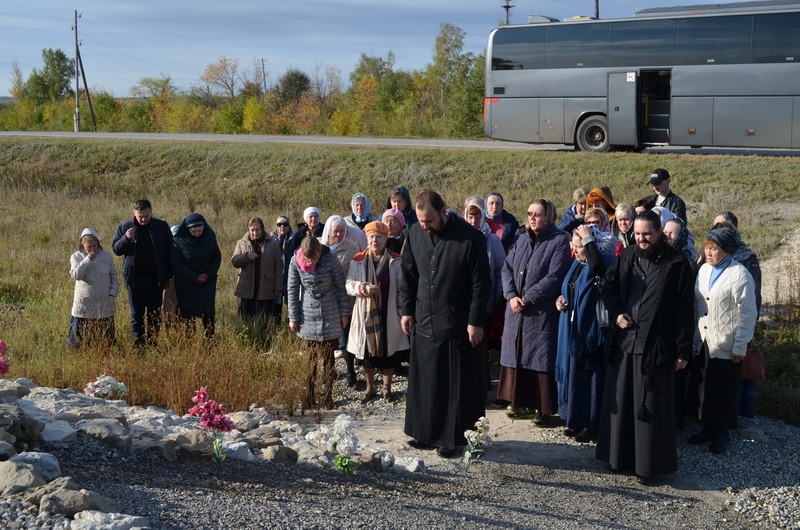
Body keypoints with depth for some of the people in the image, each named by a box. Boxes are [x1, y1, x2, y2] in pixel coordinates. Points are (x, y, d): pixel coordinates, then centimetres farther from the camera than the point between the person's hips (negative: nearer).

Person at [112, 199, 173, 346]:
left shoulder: (161, 227, -1)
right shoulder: (125, 227, 0)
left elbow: (169, 252, 4)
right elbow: (115, 249, 2)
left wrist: (168, 276, 2)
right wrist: (126, 238, -18)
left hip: (156, 279, 0)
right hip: (135, 279, 0)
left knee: (155, 313, 6)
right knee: (137, 313, 5)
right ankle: (138, 343, 10)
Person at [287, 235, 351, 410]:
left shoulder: (330, 259, -13)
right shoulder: (296, 261, -8)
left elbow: (341, 287, -3)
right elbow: (292, 290, 1)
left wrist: (344, 313, 1)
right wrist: (293, 317, 2)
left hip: (330, 316, -1)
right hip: (308, 315, 1)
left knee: (328, 358, 2)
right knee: (310, 358, 4)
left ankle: (328, 397, 10)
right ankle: (309, 397, 10)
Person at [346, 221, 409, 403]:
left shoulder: (396, 261, -2)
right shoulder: (358, 260, 0)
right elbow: (349, 284, -3)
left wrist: (402, 311, -6)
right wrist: (364, 288, -22)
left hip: (388, 315, -1)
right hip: (366, 314, 1)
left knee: (389, 352, 7)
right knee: (367, 351, 10)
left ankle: (387, 388, 25)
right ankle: (370, 388, 28)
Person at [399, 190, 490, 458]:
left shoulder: (470, 238, -14)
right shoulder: (415, 234, 2)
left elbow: (481, 283, -9)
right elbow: (407, 275, 13)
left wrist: (475, 322, -10)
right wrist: (406, 310, 9)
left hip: (457, 326, -5)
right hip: (423, 323, 5)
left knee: (457, 385, 2)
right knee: (424, 382, 11)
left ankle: (452, 438, 13)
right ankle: (426, 433, 24)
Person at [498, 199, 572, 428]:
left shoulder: (560, 241, -7)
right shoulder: (523, 239, 13)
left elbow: (553, 278, -16)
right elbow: (507, 268, 8)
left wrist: (526, 299, -16)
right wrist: (511, 296, -9)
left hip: (542, 312, -6)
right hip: (517, 312, 6)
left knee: (541, 358, -2)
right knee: (518, 355, 10)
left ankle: (544, 408, 7)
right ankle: (524, 403, 21)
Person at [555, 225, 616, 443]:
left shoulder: (605, 259, -13)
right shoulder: (577, 264, 11)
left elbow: (597, 265, -39)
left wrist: (589, 239, -27)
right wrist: (561, 300, 4)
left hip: (592, 331, -8)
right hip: (573, 331, 8)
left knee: (592, 378, -2)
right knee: (575, 374, 14)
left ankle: (593, 425, 8)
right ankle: (578, 421, 24)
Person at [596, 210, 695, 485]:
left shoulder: (676, 263, -7)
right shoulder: (627, 256, 6)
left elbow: (684, 309, -6)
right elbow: (607, 285, 18)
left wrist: (683, 350, -8)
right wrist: (616, 314, 0)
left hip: (655, 345, -5)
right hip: (623, 341, 5)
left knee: (650, 407, 1)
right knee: (619, 401, 11)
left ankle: (649, 465, 11)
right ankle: (619, 456, 24)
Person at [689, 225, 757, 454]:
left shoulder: (739, 275, -13)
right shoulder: (704, 269, 6)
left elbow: (748, 314, -12)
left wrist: (740, 347, -12)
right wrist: (695, 336, 7)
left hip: (726, 346, -5)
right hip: (704, 342, 5)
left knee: (723, 391, 5)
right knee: (705, 386, 12)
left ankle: (722, 433, 20)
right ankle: (708, 428, 26)